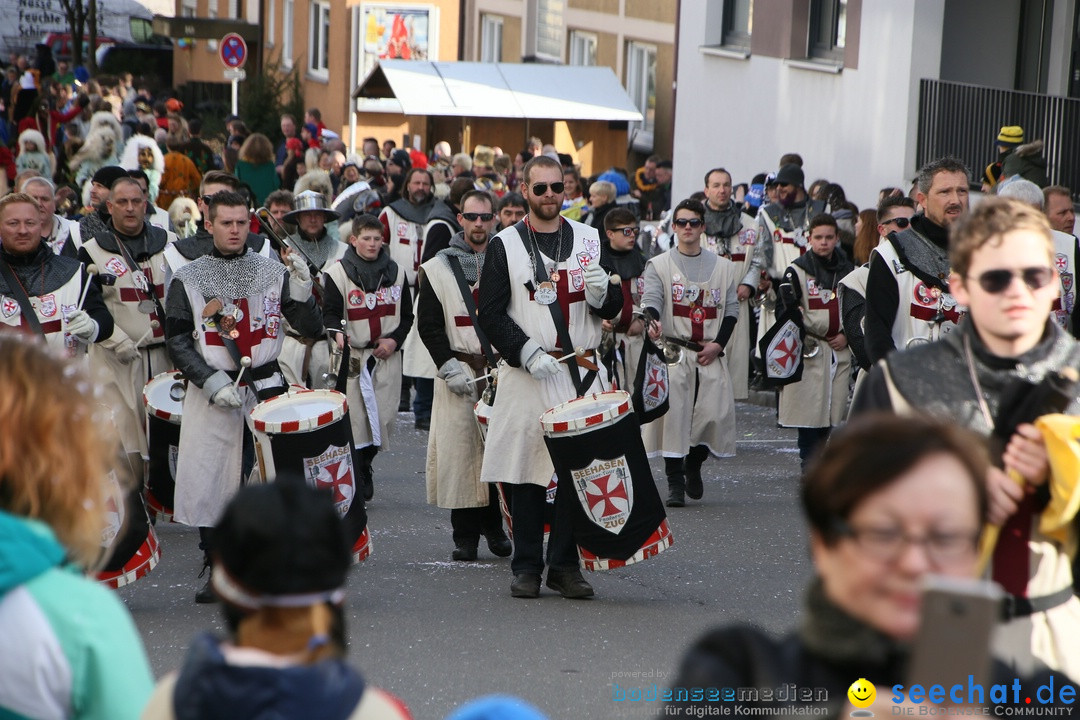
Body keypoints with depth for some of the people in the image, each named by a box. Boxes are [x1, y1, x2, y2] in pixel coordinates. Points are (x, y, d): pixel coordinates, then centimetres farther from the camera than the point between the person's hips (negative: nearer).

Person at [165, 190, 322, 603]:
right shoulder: (187, 280, 5)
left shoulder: (274, 273, 8)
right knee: (208, 481, -2)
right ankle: (216, 572, 11)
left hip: (265, 388, 0)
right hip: (210, 397, 0)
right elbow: (177, 342, 1)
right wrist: (212, 382, -12)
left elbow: (312, 330, 6)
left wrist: (300, 296, -14)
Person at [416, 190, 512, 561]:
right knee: (460, 451, -4)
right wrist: (450, 367, -9)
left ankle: (495, 528, 13)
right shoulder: (438, 269, 7)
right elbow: (428, 325, 2)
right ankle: (465, 534, 3)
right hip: (459, 373, -1)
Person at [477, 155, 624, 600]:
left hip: (581, 374, 2)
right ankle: (526, 567, 8)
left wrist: (601, 292, -10)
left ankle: (565, 565, 10)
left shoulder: (589, 240, 12)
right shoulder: (505, 245, 4)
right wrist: (528, 353, -14)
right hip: (525, 375, -2)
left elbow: (612, 310, 13)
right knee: (527, 470, -1)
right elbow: (491, 313, -1)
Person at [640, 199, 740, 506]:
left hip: (711, 354, 2)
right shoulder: (658, 265, 6)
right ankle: (675, 483, -1)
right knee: (673, 414, -10)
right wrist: (653, 322, -30)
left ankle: (693, 465, 22)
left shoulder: (723, 267, 13)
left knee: (715, 413, -6)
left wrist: (717, 344, -3)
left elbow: (731, 310, 12)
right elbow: (651, 301, -7)